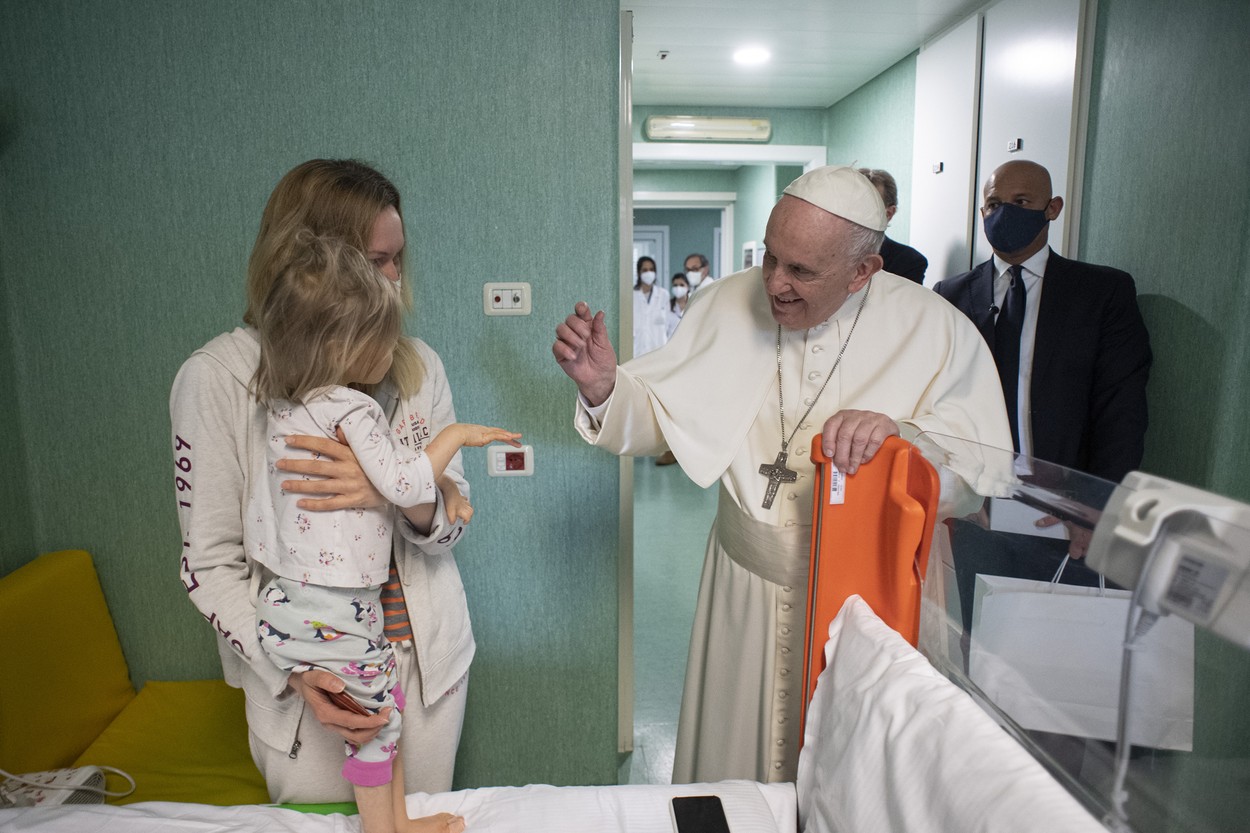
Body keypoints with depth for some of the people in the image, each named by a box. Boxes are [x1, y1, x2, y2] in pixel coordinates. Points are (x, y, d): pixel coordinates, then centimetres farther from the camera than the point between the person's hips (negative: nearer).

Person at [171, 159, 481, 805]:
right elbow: (209, 563, -9)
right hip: (309, 681, -3)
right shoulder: (218, 376, -13)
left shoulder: (417, 365, -3)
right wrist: (295, 671, -22)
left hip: (427, 659, 3)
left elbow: (453, 519, -1)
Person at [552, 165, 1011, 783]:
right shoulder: (727, 305, -5)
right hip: (750, 591, 2)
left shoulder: (935, 330, -11)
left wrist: (900, 436, -31)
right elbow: (654, 416, -2)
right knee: (733, 779, 18)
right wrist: (603, 389, -22)